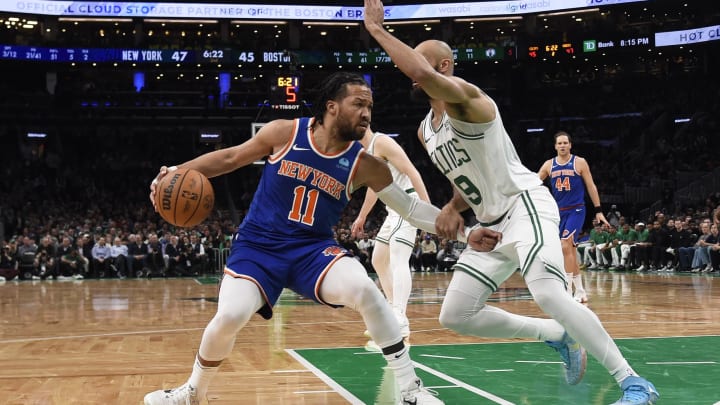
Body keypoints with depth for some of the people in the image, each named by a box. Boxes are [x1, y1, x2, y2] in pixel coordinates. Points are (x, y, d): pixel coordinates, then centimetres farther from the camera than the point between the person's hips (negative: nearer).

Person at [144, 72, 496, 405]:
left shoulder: (364, 165, -5)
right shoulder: (285, 133, -8)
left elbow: (410, 207, 0)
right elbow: (230, 157, 5)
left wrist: (464, 233, -8)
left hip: (313, 249, 1)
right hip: (258, 245, 0)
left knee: (364, 289, -28)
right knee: (229, 317, -23)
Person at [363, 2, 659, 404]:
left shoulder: (466, 97, -14)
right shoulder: (425, 131, 14)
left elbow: (425, 74, -38)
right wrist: (453, 208, 2)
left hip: (526, 205, -9)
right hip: (492, 224, 10)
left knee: (549, 295, -30)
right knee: (456, 315, 5)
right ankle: (558, 335, 18)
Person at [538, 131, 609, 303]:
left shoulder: (580, 162, -4)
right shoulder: (549, 165, 5)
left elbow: (591, 186, -1)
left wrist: (599, 210, -2)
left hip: (576, 210, -4)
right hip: (559, 211, 4)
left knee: (565, 246, -20)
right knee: (571, 251, 9)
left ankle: (567, 290, -16)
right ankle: (580, 291, 20)